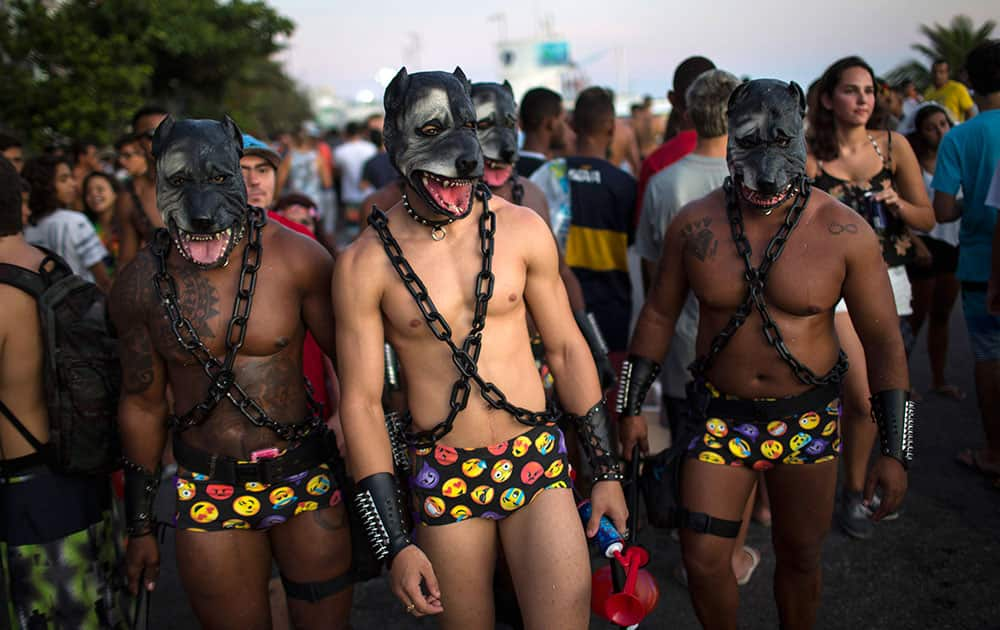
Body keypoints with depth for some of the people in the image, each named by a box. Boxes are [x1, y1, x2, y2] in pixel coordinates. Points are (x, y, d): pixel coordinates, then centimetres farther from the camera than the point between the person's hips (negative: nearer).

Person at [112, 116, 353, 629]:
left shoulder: (296, 258, -13)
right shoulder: (139, 285, -5)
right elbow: (142, 402, 6)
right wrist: (139, 527, 11)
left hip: (305, 473, -1)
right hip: (207, 489, 2)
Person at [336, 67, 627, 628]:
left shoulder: (522, 229, -2)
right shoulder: (365, 262, -8)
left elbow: (567, 349, 7)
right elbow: (362, 402, -5)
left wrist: (607, 470, 7)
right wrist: (394, 544, -7)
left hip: (537, 458, 1)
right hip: (445, 478, -1)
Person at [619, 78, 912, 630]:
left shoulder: (844, 232, -12)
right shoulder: (694, 225, -8)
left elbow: (883, 339, -7)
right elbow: (658, 313, 4)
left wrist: (895, 451, -10)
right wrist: (630, 407, 5)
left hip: (807, 418, -1)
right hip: (722, 413, 1)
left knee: (799, 558, 13)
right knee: (703, 559, 0)